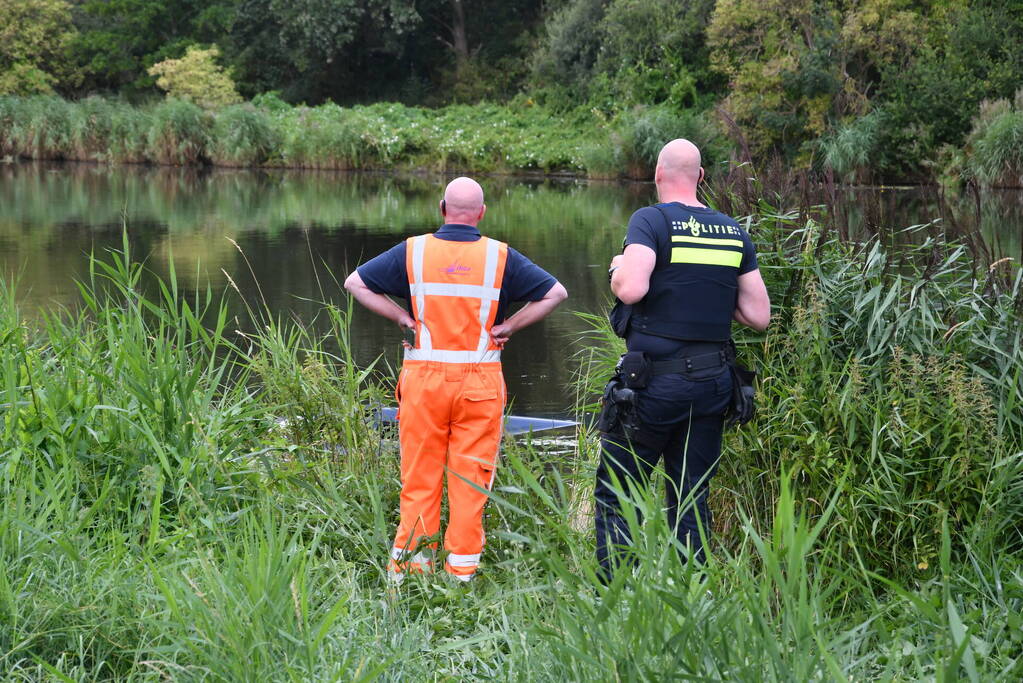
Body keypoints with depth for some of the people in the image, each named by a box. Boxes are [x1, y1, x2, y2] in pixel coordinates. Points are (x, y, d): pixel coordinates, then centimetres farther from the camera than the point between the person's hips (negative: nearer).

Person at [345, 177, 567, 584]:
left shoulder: (413, 251, 2)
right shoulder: (500, 256, 1)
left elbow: (355, 282, 5)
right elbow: (555, 293, 2)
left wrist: (402, 318, 5)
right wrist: (508, 326, 4)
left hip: (424, 378, 0)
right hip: (481, 381, 0)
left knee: (419, 478, 6)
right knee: (470, 478, 5)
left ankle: (411, 565, 9)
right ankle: (462, 568, 7)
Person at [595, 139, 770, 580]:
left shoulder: (651, 220, -8)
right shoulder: (733, 232, 7)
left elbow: (631, 289, -23)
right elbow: (759, 316, 6)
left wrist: (617, 268, -1)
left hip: (655, 382, -5)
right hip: (713, 381, 5)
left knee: (615, 494, 5)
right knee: (692, 500, 12)